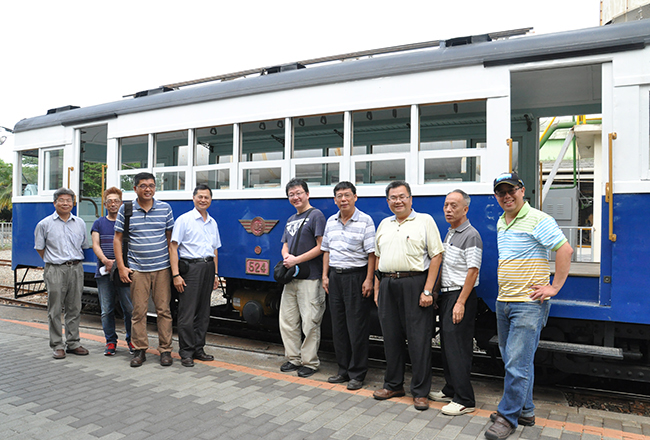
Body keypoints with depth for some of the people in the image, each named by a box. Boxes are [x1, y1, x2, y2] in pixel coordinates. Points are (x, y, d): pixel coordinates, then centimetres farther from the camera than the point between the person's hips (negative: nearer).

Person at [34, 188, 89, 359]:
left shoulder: (80, 223, 11)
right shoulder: (45, 224, 2)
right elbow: (39, 248, 8)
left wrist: (74, 261, 13)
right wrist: (53, 261, 5)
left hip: (76, 269, 3)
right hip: (55, 270, -3)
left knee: (74, 308, 8)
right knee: (55, 309, 1)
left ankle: (73, 343, 17)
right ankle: (57, 345, 10)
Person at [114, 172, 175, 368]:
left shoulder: (165, 209, 5)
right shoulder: (125, 210, 3)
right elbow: (117, 239, 6)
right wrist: (121, 267, 0)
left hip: (162, 268, 1)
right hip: (137, 269, 0)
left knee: (164, 309, 3)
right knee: (138, 311, 3)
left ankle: (165, 350, 13)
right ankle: (140, 350, 17)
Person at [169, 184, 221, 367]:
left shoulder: (212, 223, 16)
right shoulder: (184, 220, -3)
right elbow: (173, 247, -7)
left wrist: (215, 273, 16)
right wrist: (176, 274, -14)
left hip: (208, 267, 6)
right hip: (190, 267, -6)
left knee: (204, 312, 10)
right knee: (187, 313, -4)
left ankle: (198, 349, 20)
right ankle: (186, 353, 6)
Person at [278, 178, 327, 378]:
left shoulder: (316, 215, -6)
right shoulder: (291, 219, 19)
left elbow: (321, 247, -12)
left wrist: (297, 260, -14)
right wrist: (287, 257, -2)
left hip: (310, 278, -8)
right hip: (291, 277, 8)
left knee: (310, 322, -2)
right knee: (287, 320, 11)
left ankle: (310, 362, 10)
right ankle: (294, 358, 24)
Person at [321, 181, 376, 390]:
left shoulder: (365, 221, -7)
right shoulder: (331, 222, 11)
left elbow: (371, 253, -10)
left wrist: (369, 279, -15)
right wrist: (325, 275, 11)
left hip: (356, 276, -6)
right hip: (335, 277, 6)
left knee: (357, 327, -1)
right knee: (338, 326, 11)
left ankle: (357, 374, 11)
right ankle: (343, 370, 24)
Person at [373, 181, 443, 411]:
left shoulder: (425, 221, -1)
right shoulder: (384, 224, 16)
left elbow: (436, 256, -7)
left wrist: (427, 291, -13)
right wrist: (377, 288, 12)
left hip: (414, 284, -5)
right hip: (388, 285, 5)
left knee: (418, 339, 0)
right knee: (391, 337, 12)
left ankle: (420, 392, 12)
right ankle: (393, 385, 26)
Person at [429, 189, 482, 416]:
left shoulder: (471, 235, -13)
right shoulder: (449, 234, 16)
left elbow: (472, 271, -18)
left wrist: (460, 303, -21)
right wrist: (437, 292, 18)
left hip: (460, 296, -9)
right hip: (446, 295, 9)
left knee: (458, 348, -6)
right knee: (447, 345, 14)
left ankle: (464, 401, 2)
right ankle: (450, 390, 26)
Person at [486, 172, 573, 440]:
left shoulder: (538, 220, -10)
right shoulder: (501, 223, 14)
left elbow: (565, 250, -16)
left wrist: (554, 287, -16)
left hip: (529, 304, -8)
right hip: (503, 302, 8)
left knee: (518, 363, -5)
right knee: (512, 360, 15)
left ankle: (508, 417, 8)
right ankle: (525, 412, 29)